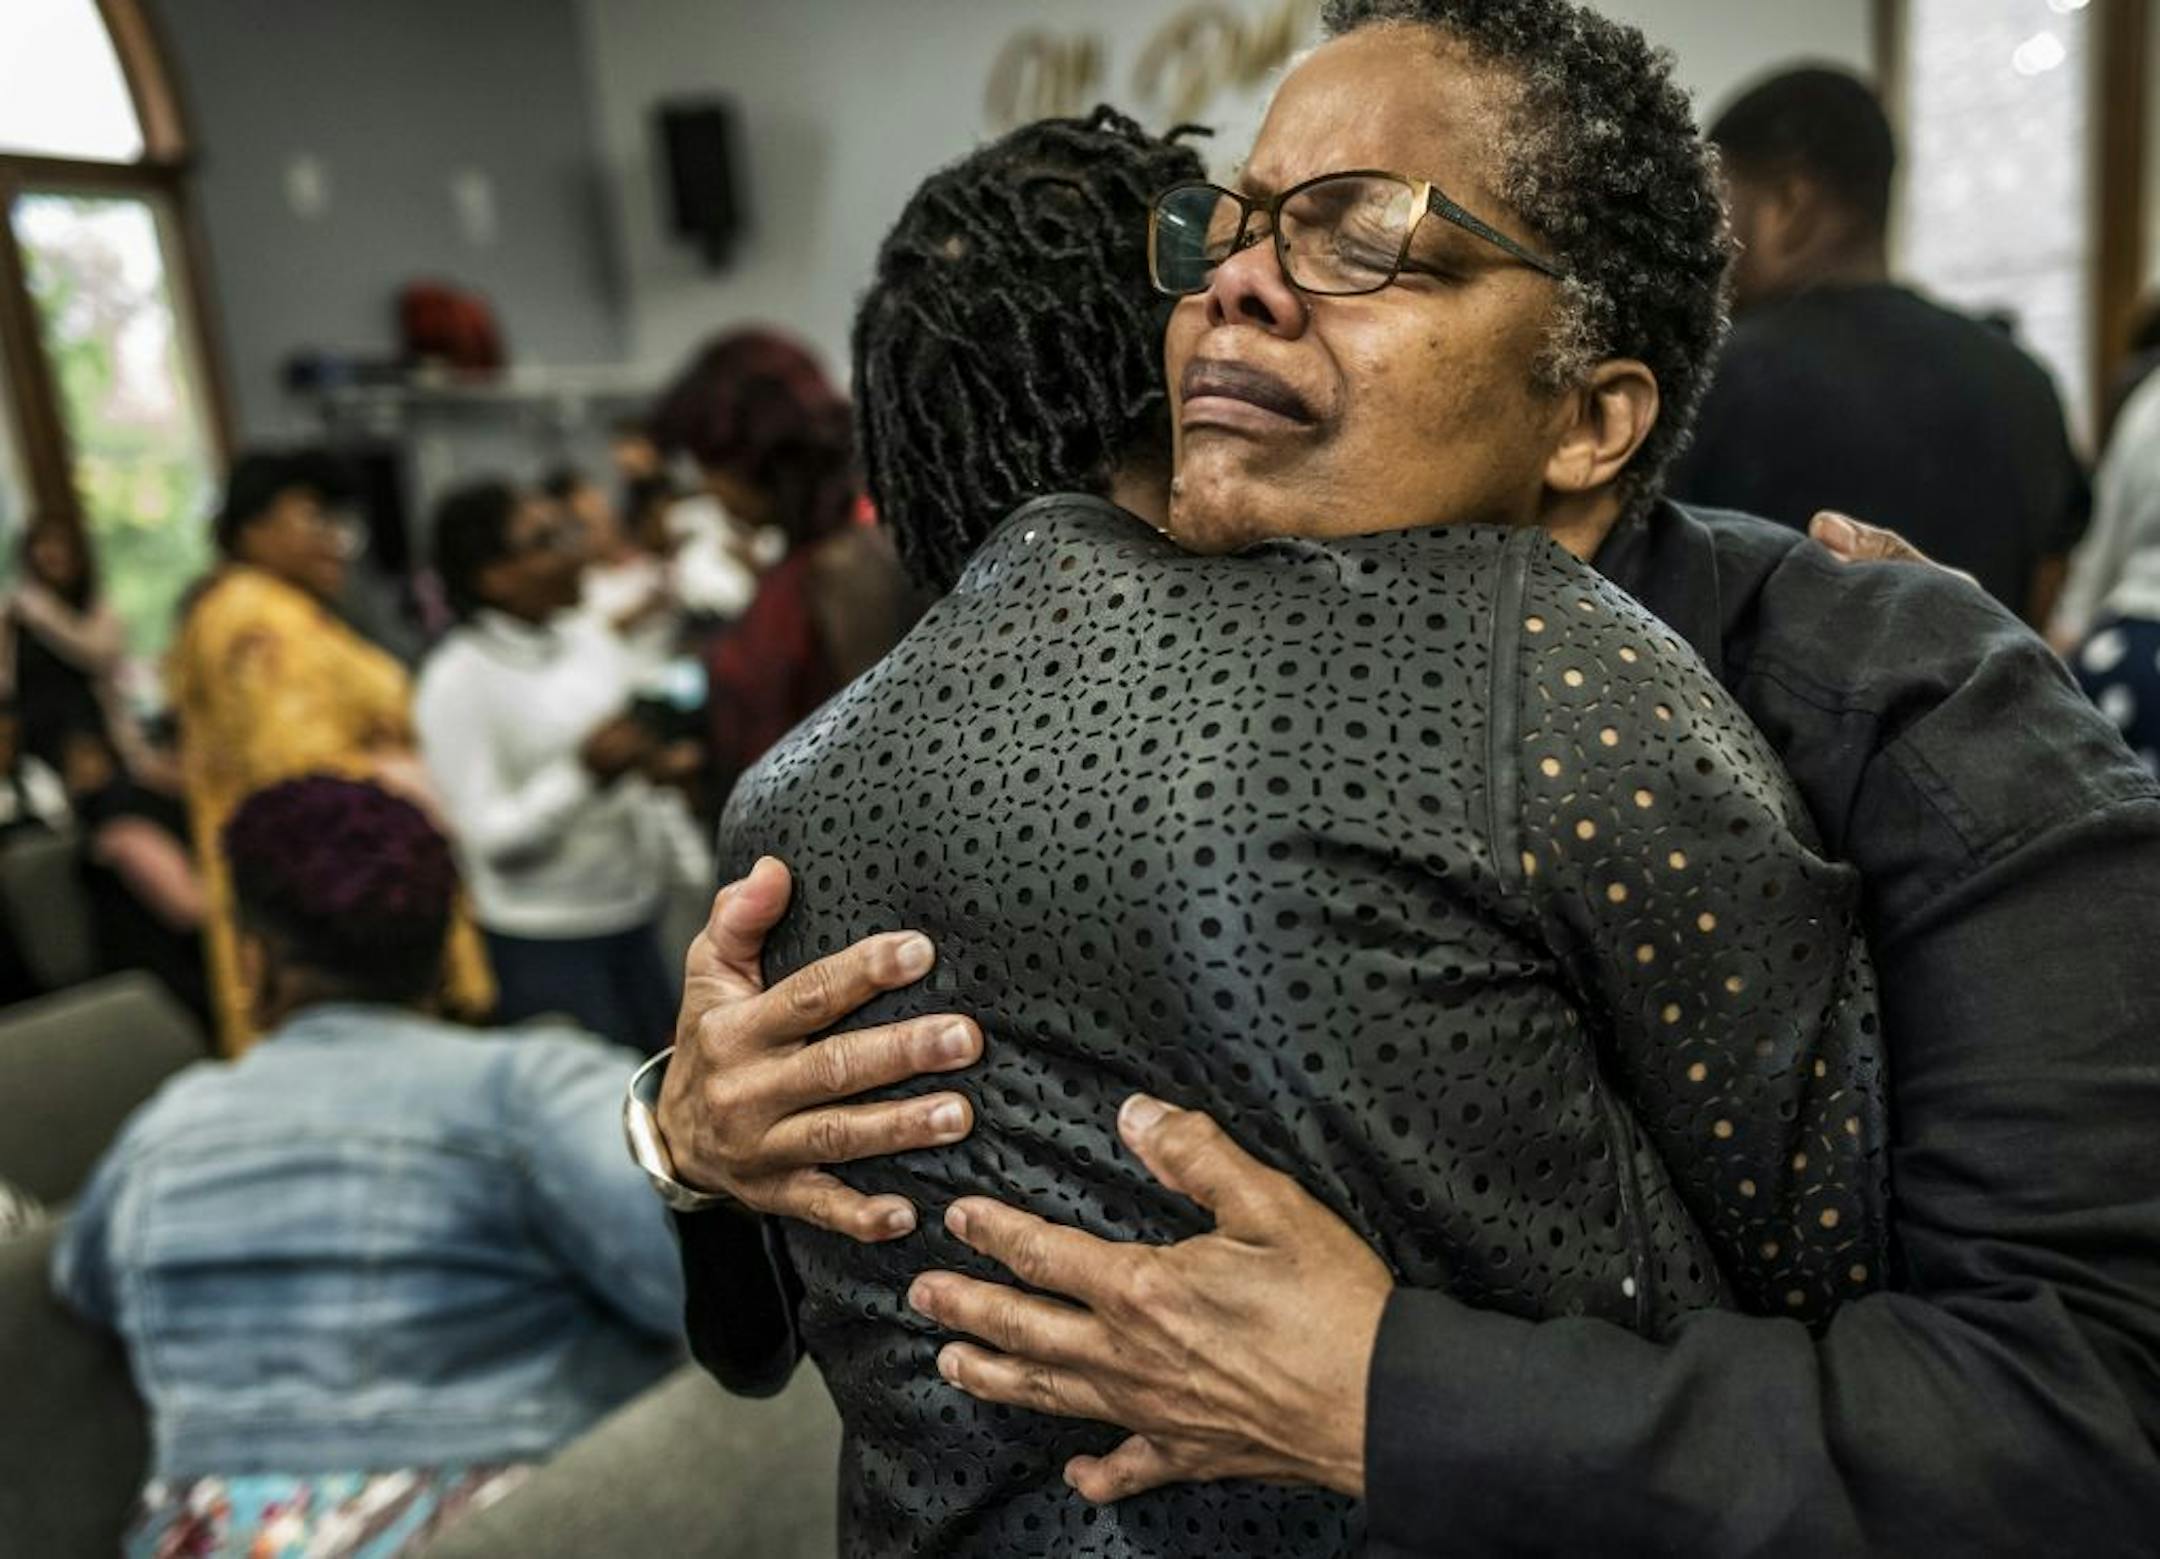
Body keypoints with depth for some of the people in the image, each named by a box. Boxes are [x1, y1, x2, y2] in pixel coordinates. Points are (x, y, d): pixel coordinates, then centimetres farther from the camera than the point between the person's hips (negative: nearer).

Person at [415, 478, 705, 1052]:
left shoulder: (589, 635, 5)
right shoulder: (457, 681, -12)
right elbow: (488, 837, -16)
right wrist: (586, 772, -27)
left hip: (636, 913, 6)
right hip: (542, 939, -6)